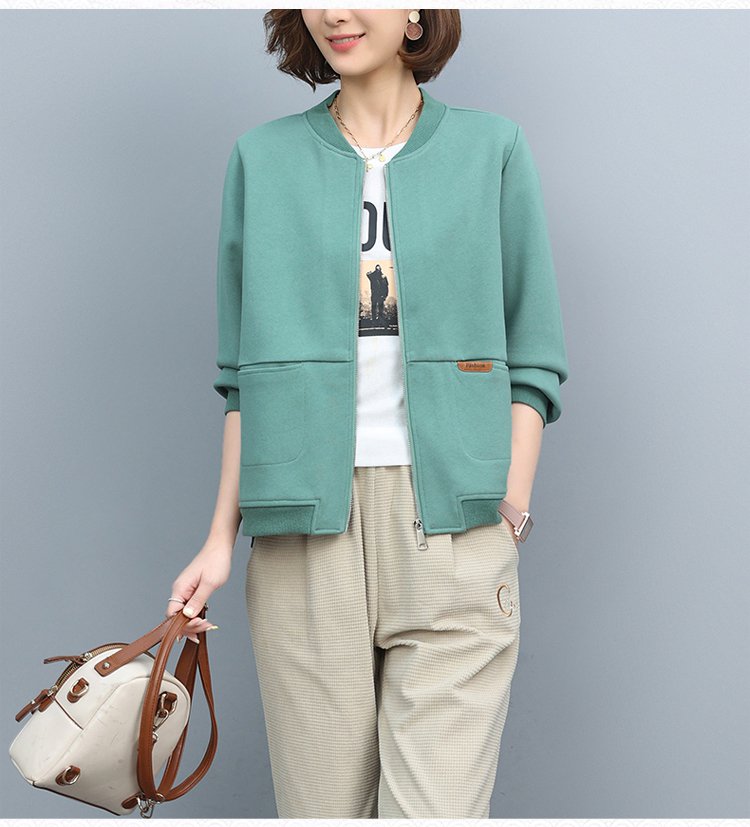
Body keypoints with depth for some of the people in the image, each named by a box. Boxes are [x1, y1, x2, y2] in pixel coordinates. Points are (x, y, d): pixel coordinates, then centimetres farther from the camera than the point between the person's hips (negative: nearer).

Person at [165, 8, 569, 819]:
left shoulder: (492, 146, 8)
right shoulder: (261, 158, 11)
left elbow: (532, 356, 7)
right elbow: (241, 372, 11)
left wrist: (512, 511, -2)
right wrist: (222, 536, 7)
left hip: (448, 521, -1)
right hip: (304, 525, 1)